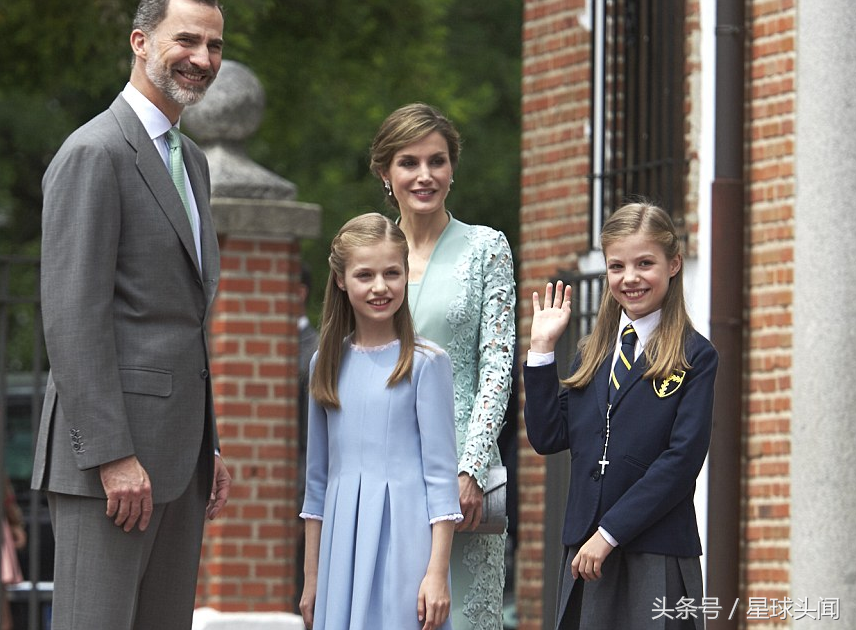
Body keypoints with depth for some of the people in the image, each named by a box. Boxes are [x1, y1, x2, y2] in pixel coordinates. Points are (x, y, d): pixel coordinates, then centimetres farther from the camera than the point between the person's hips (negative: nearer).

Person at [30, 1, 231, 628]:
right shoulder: (95, 153, -10)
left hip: (178, 448, 9)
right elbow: (73, 317, -17)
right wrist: (111, 455, -21)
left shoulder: (191, 160, 20)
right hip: (111, 443, -9)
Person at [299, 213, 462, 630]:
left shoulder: (425, 363, -2)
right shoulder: (327, 364, 11)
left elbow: (440, 474, -4)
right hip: (342, 545, 4)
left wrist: (437, 572, -10)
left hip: (404, 539, -4)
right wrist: (311, 577, 14)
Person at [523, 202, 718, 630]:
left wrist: (610, 532, -14)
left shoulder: (694, 357, -2)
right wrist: (542, 350, 5)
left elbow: (682, 460, -10)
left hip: (658, 559, -5)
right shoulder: (593, 354, 16)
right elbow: (547, 437, 9)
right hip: (586, 552, 5)